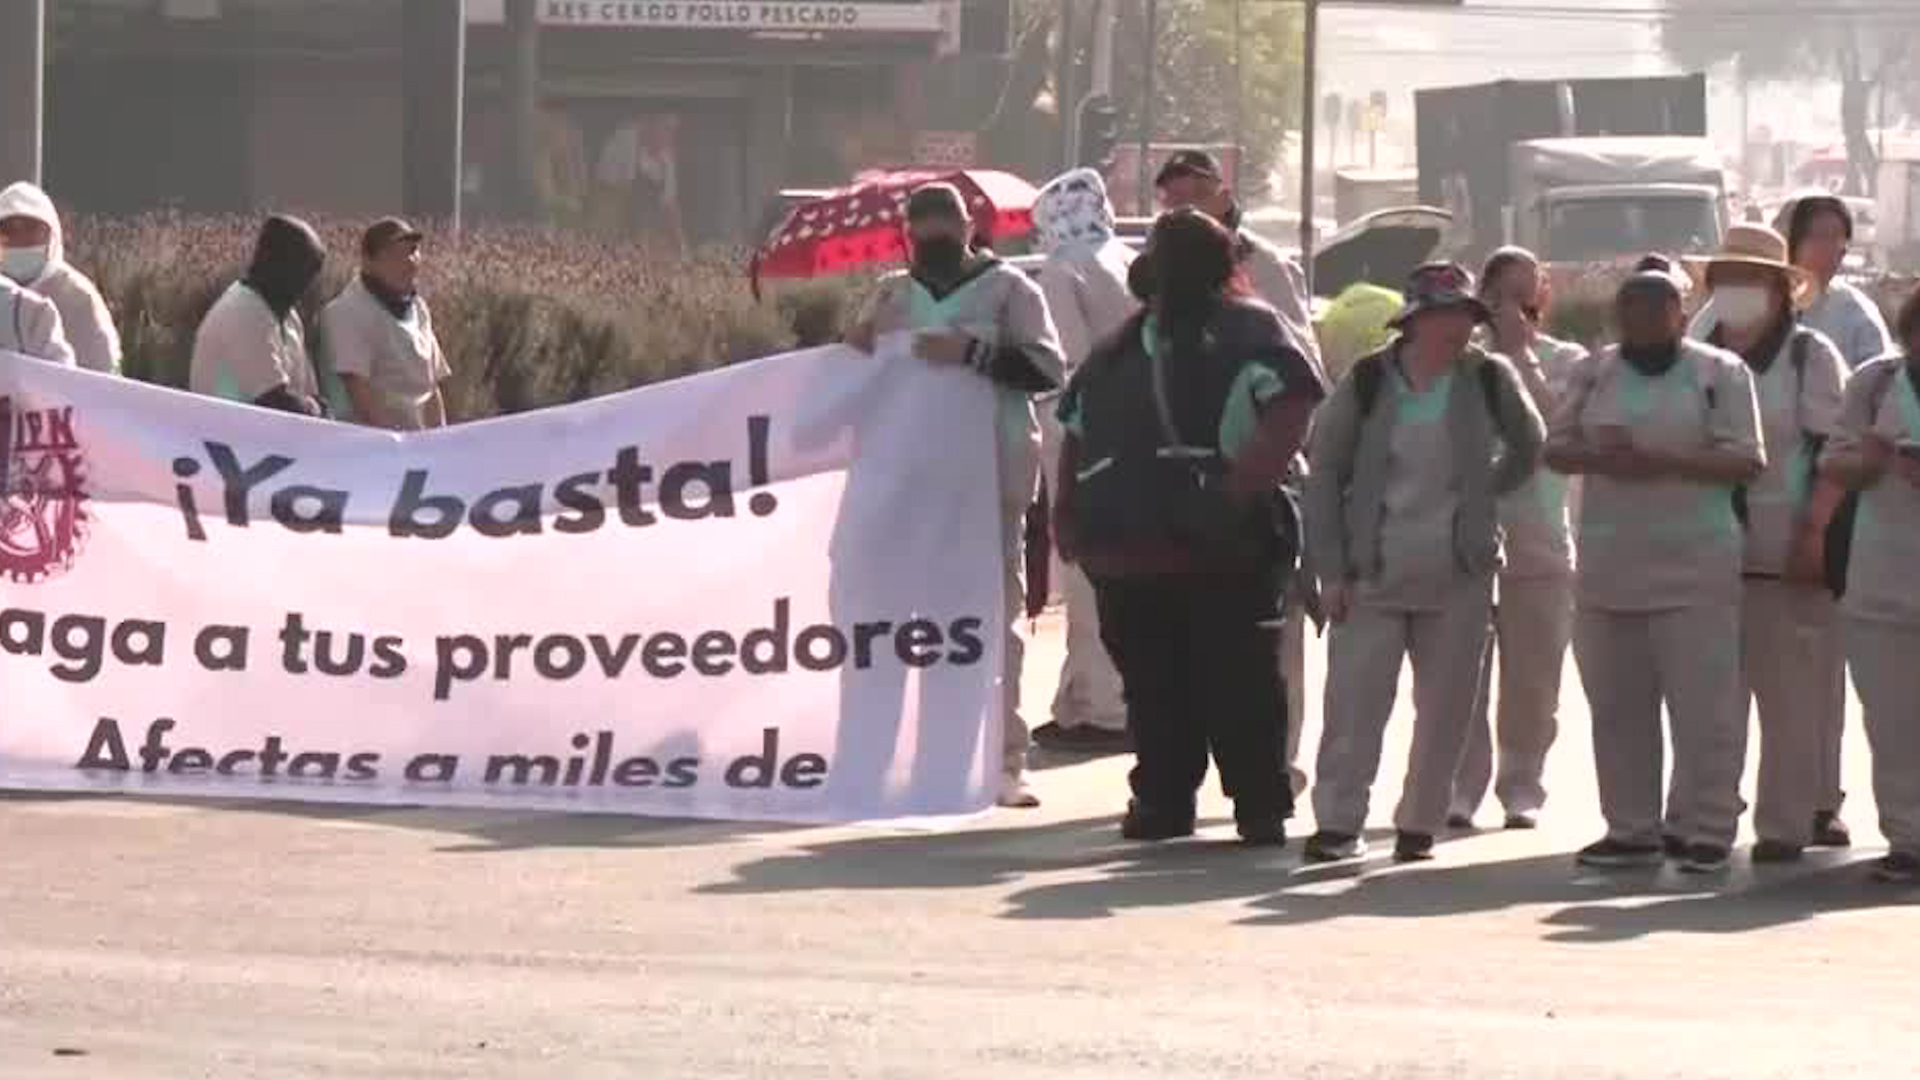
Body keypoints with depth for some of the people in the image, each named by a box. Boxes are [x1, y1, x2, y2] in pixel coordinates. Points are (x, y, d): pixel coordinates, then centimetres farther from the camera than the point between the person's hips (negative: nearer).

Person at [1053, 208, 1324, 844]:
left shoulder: (1244, 332, -1)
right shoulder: (1121, 348, 21)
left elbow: (1292, 409, -14)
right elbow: (1077, 433, 28)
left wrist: (1239, 491, -21)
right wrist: (1071, 514, 16)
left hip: (1219, 551, -6)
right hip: (1127, 547, 7)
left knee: (1238, 683, -2)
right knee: (1152, 688, 11)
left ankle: (1261, 807, 4)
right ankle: (1162, 798, 20)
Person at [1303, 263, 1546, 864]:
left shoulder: (1490, 380, -1)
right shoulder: (1367, 383, -4)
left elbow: (1529, 448, 18)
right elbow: (1325, 475, 0)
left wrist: (1484, 494, 9)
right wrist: (1331, 570, -4)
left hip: (1460, 576, 1)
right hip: (1373, 574, -1)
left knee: (1445, 709, 4)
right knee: (1354, 701, -5)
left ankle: (1420, 824, 15)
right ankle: (1338, 823, 0)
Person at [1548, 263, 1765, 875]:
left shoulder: (1720, 373, 0)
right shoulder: (1595, 374, 13)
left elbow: (1747, 461, -6)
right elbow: (1555, 447, 12)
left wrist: (1665, 464, -19)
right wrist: (1596, 457, -12)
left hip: (1694, 566, -5)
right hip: (1609, 564, 5)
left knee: (1702, 704, -6)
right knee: (1617, 704, 8)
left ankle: (1707, 830, 0)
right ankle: (1630, 830, 16)